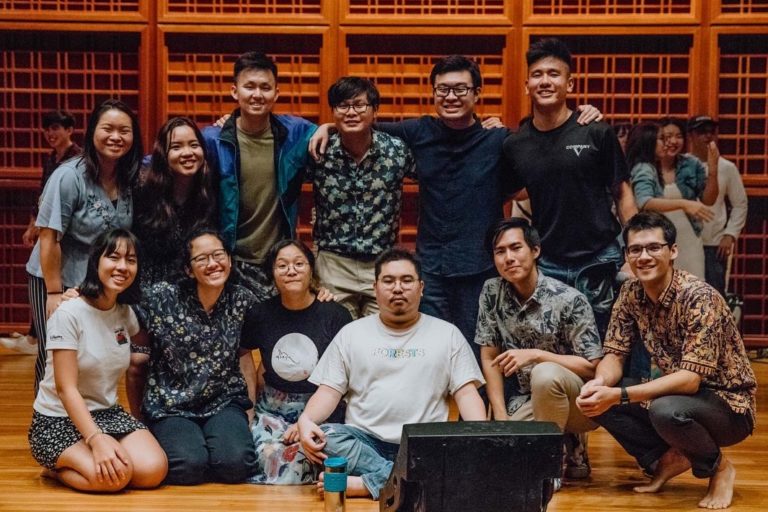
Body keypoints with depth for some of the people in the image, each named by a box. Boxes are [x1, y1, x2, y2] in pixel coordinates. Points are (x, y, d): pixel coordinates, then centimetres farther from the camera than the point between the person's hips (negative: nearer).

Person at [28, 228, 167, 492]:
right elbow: (66, 388, -21)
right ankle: (58, 468, 1)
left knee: (154, 471, -19)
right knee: (116, 475, -30)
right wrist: (97, 439, -32)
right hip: (58, 421, -6)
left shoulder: (126, 313, 2)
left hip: (107, 413, 6)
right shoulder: (69, 313, -17)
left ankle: (75, 463, 6)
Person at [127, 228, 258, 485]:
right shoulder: (161, 298, -8)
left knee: (235, 463, -27)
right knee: (189, 465, -28)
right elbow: (136, 366, 0)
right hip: (169, 407, -1)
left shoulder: (243, 301, -1)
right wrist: (139, 422, 5)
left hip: (223, 403, 1)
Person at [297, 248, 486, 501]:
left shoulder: (447, 334, 11)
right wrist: (305, 419, -16)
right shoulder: (351, 333, 12)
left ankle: (367, 483, -30)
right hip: (364, 441, 1)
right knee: (324, 437, -30)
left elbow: (466, 393, 4)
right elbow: (330, 391, 7)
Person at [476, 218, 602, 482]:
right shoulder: (492, 292, -3)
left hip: (577, 401, -4)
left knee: (545, 374, -35)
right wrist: (501, 418, -7)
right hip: (527, 402, 4)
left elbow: (592, 366, -14)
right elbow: (489, 357, 1)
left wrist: (535, 355, -23)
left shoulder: (569, 300, -16)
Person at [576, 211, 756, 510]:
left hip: (727, 404, -6)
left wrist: (618, 395, -40)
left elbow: (691, 379, -32)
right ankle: (670, 459, 3)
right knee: (595, 398, -12)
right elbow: (614, 354, -4)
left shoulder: (699, 297, -25)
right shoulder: (631, 294, -4)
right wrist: (600, 383, -29)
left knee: (666, 410, -37)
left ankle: (719, 467, -5)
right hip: (675, 393, 6)